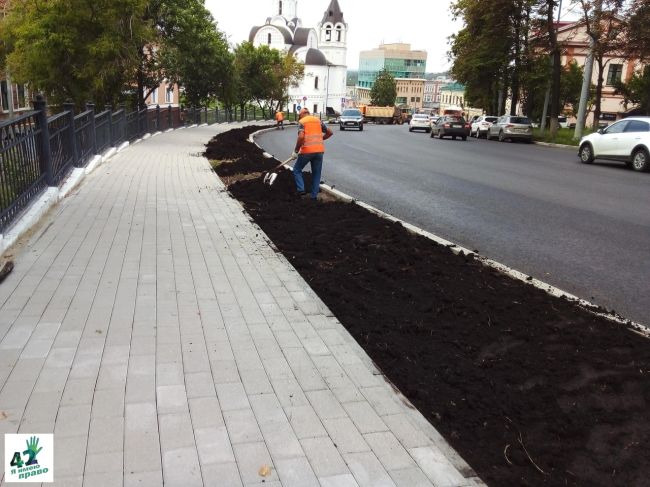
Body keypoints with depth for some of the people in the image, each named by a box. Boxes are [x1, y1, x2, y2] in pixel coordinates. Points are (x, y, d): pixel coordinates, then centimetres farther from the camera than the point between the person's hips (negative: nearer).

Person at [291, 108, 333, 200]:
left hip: (307, 151, -4)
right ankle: (314, 196, 14)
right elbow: (329, 133, 18)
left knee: (297, 170, 15)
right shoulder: (318, 120, 16)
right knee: (316, 173, 13)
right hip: (319, 150, 4)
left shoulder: (302, 122, 1)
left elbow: (301, 137, -15)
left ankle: (301, 190, 1)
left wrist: (296, 151, -8)